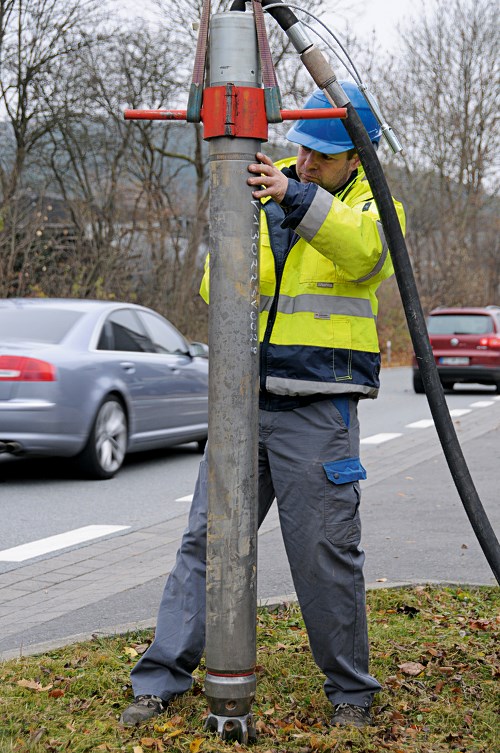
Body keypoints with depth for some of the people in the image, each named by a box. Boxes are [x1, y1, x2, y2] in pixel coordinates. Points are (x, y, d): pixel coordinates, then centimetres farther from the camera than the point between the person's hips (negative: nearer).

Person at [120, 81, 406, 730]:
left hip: (319, 408, -4)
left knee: (326, 552, -1)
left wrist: (296, 198, -33)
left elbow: (363, 249, -22)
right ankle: (163, 677, 14)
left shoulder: (373, 203, 3)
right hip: (246, 399, 4)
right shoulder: (261, 192, 13)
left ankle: (351, 694, 16)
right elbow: (217, 287, 10)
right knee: (206, 536, 5)